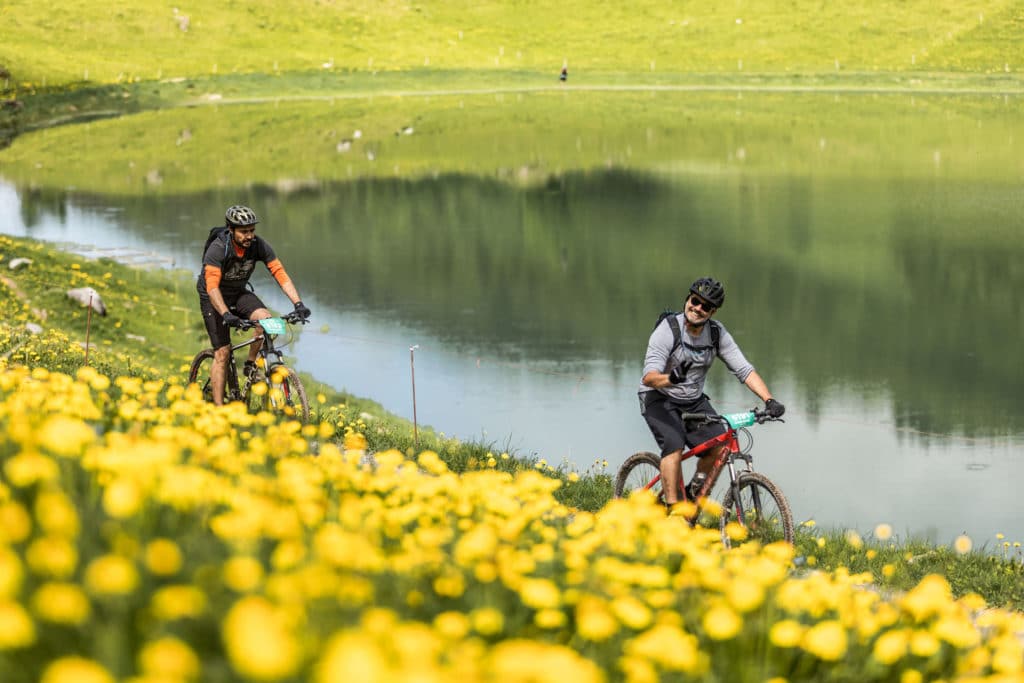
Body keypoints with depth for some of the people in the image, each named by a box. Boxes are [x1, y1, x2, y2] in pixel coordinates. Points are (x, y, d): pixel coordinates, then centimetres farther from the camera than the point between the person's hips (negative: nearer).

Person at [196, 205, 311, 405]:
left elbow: (280, 273, -20)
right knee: (222, 352, -11)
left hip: (239, 292, 4)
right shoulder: (218, 248, -30)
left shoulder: (258, 245, -18)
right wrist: (226, 315, -54)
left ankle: (251, 364, -4)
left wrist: (298, 303, -33)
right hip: (214, 298, -4)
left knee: (265, 319, -26)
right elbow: (212, 286, -39)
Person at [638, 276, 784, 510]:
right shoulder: (667, 329, -21)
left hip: (694, 400, 5)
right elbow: (649, 376, -30)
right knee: (675, 445, -28)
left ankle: (695, 491, 10)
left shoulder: (718, 334, -8)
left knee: (719, 443, -14)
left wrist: (769, 400, -26)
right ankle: (672, 510, -24)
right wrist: (671, 379, -53)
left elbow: (744, 370, -11)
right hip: (660, 399, -5)